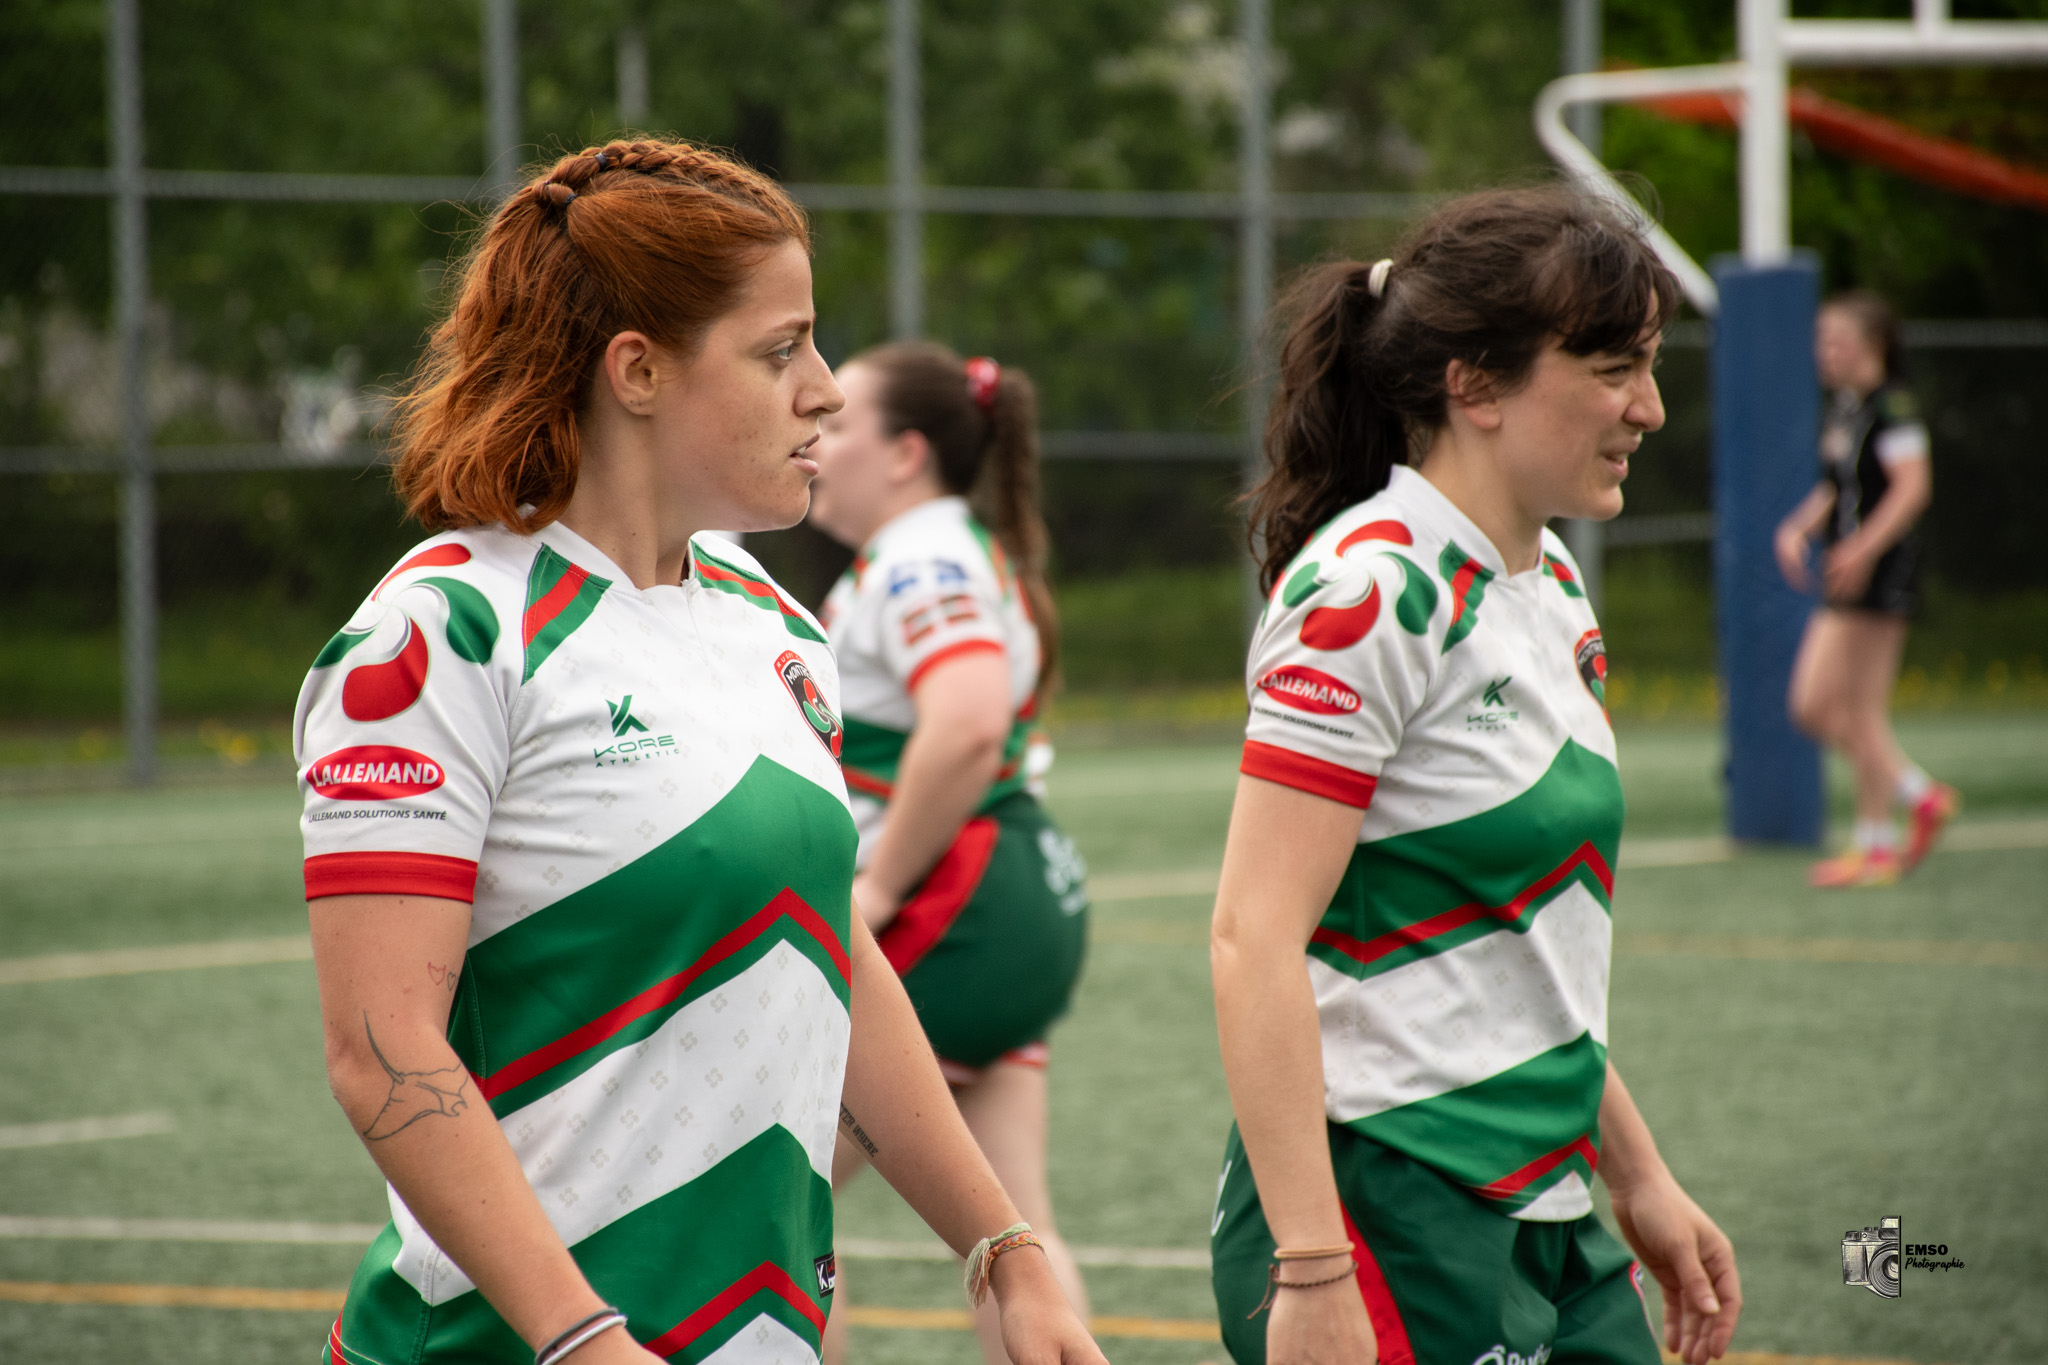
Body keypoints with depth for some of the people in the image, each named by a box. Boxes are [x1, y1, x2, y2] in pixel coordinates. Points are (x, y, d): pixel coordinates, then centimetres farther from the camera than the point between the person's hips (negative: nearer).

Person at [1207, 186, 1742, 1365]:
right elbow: (1254, 942, -21)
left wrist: (1640, 1178, 21)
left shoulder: (1549, 583, 12)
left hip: (1545, 1223, 9)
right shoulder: (1371, 593, -15)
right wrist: (1310, 1270, -25)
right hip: (1392, 1220, -9)